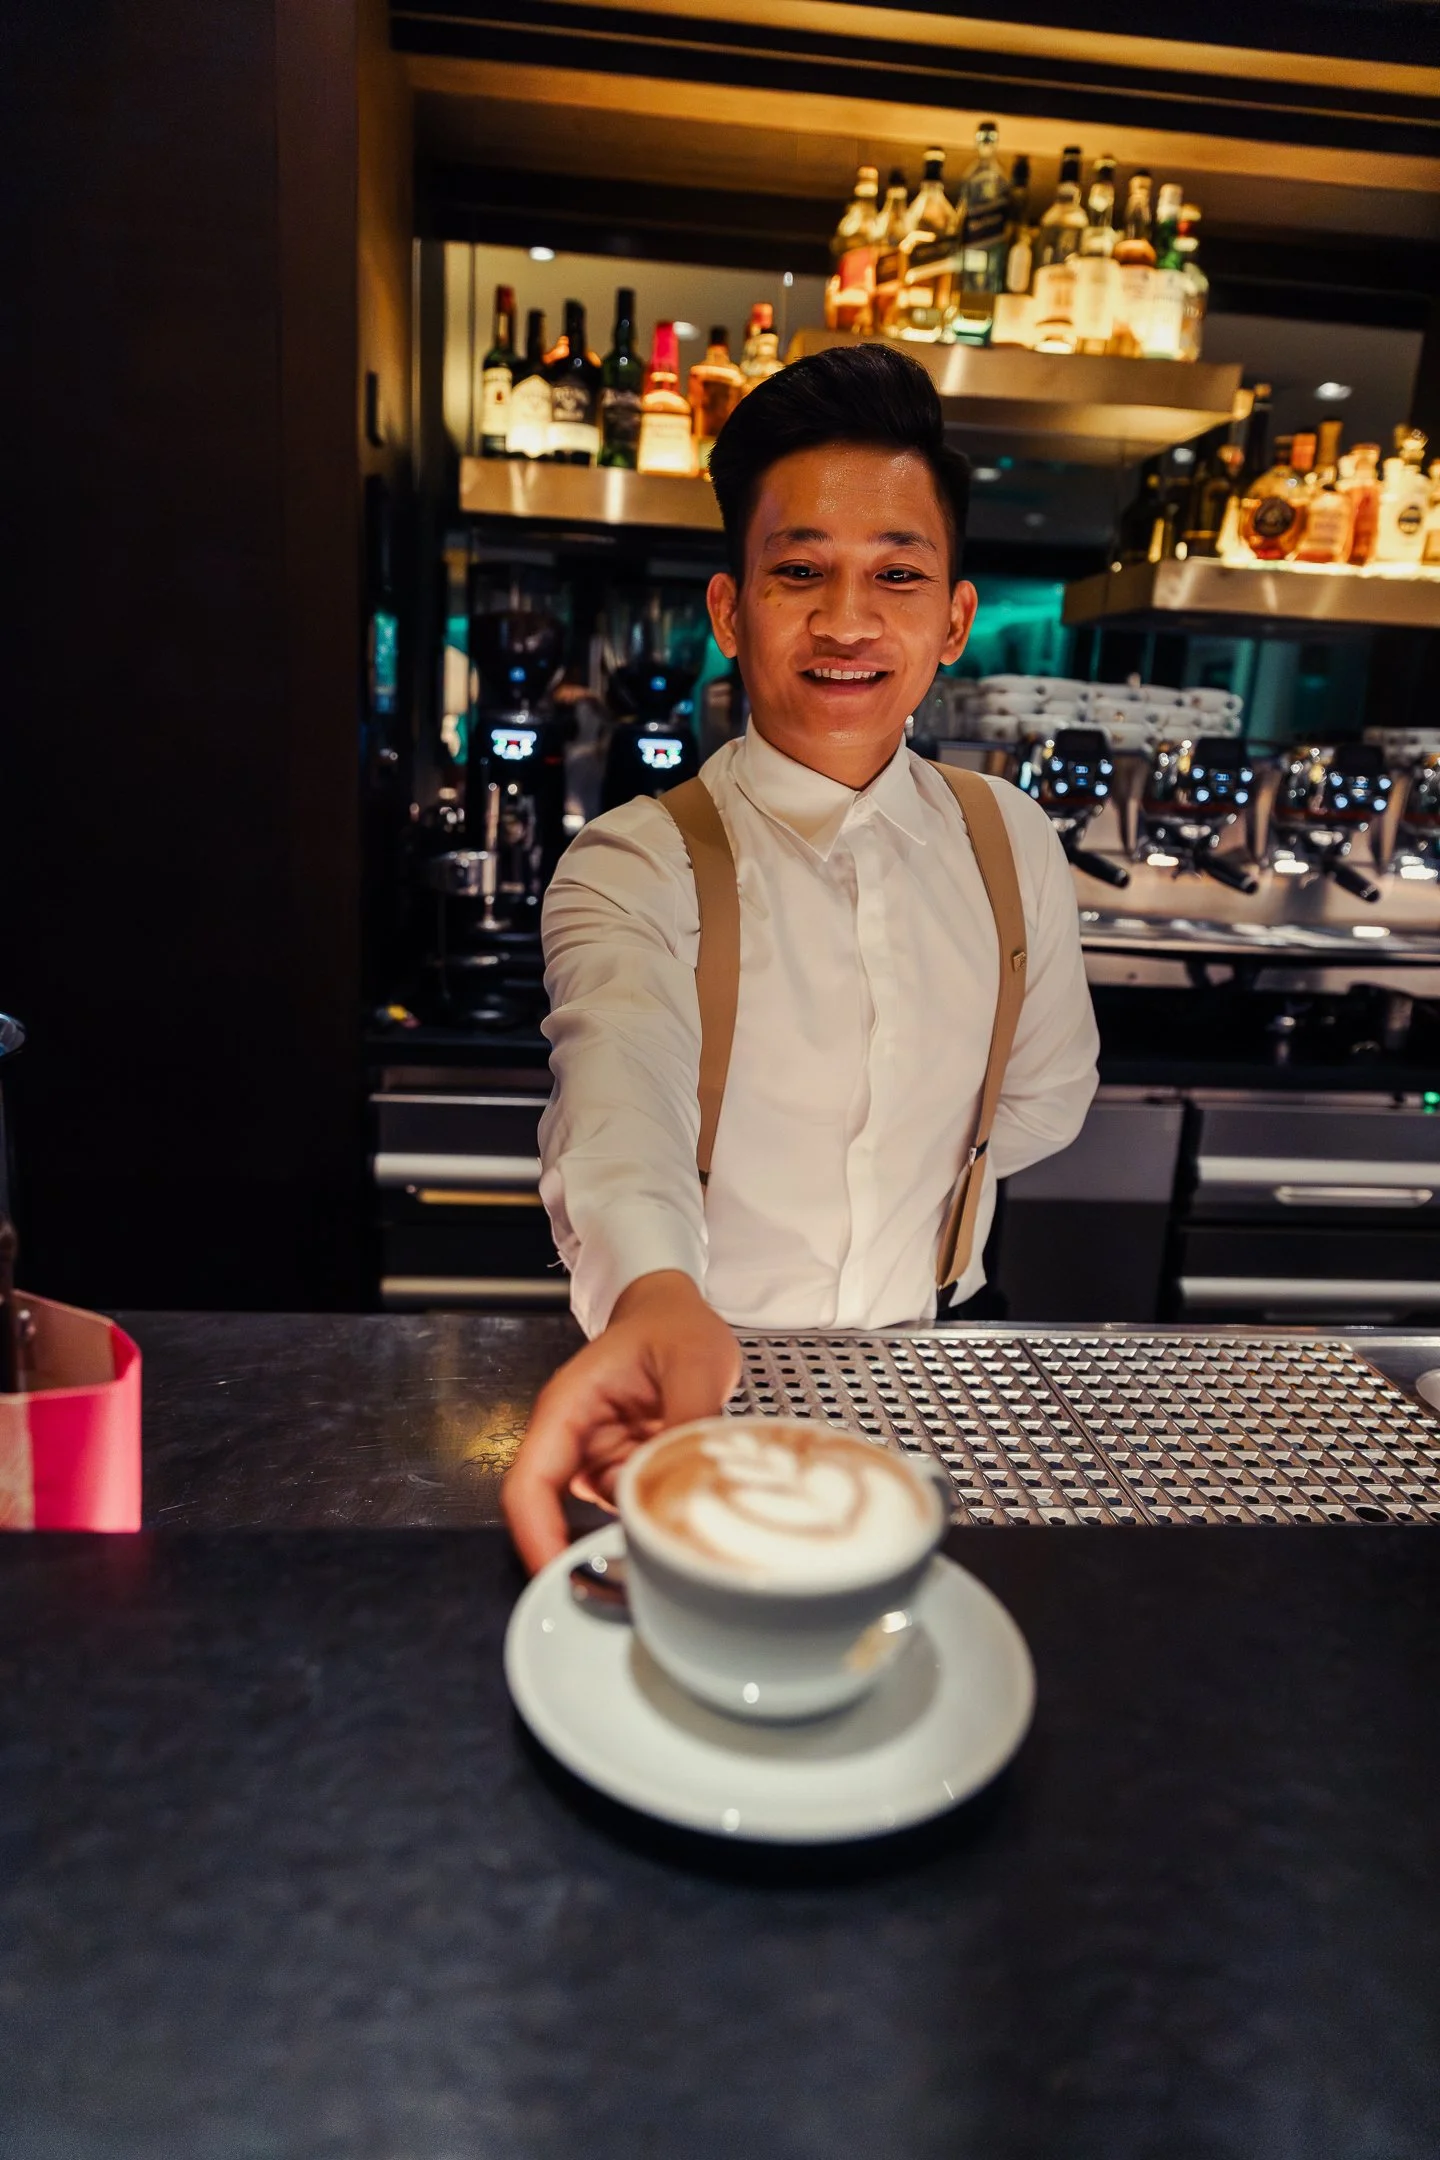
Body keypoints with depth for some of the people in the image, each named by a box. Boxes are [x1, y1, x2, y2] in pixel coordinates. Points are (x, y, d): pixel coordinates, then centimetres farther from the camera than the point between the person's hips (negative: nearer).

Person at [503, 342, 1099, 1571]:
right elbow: (618, 1083, -31)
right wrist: (656, 1292, -52)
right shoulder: (638, 866, -12)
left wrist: (890, 1216, 3)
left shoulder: (1015, 847, 2)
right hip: (695, 1374, -2)